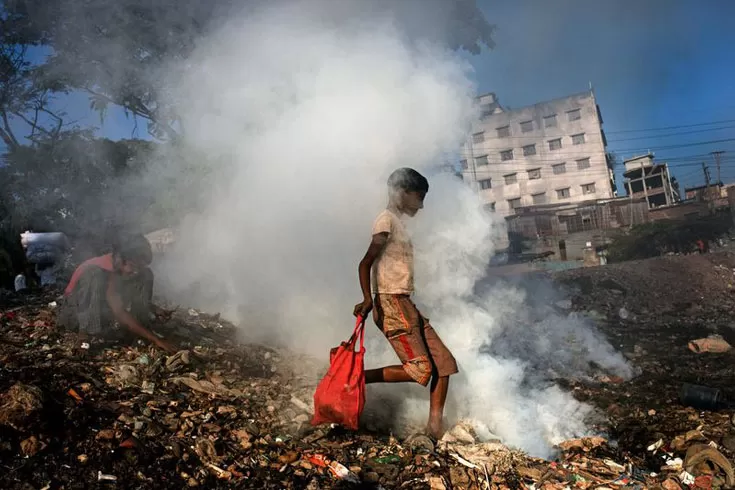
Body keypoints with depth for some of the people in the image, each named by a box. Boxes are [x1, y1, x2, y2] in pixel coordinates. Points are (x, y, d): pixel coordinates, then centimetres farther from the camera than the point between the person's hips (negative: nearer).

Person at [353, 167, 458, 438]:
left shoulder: (398, 223, 21)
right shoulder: (386, 219, -7)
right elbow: (366, 263, -17)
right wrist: (368, 299, -30)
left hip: (406, 304, 10)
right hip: (391, 304, -10)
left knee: (444, 363, 3)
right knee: (420, 369, -15)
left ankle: (435, 426, 5)